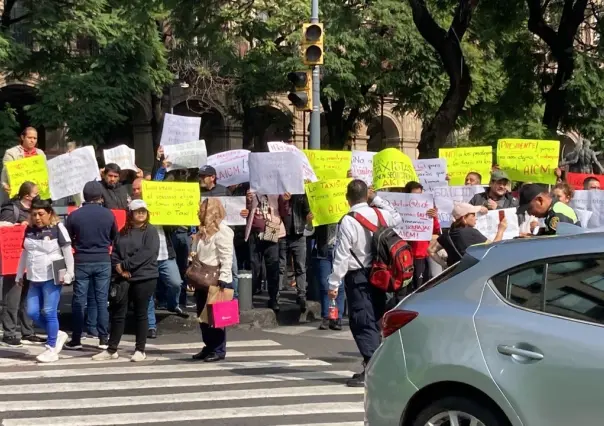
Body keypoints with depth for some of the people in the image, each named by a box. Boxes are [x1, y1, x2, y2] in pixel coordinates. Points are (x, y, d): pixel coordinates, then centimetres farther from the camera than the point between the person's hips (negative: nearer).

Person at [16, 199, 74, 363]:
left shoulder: (58, 228, -9)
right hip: (34, 279, 6)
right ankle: (57, 334, 21)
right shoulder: (29, 230, 9)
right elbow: (24, 254, 17)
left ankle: (52, 349, 5)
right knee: (32, 312, 3)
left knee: (49, 312, -5)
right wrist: (20, 275, 17)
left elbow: (68, 253, -8)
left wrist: (69, 274, -11)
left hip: (52, 278, -6)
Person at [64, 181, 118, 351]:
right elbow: (115, 237, 9)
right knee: (102, 300, 6)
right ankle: (103, 339, 8)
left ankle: (76, 339, 8)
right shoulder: (108, 214, -4)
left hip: (82, 261, -1)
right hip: (103, 261, 1)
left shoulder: (74, 215, -7)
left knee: (79, 301, 5)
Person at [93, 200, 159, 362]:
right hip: (122, 278, 4)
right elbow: (114, 253, 10)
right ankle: (111, 349, 14)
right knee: (117, 314, 6)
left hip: (144, 278, -4)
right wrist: (119, 268, -10)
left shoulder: (150, 231, -3)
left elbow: (147, 253, -15)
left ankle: (140, 350, 12)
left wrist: (125, 265, -14)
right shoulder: (123, 233, 13)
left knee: (140, 314, 3)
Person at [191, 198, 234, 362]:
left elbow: (226, 258, -18)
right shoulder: (203, 232, 16)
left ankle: (219, 350, 6)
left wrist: (222, 279, -23)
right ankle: (209, 347, 22)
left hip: (216, 281, -9)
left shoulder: (222, 231, -13)